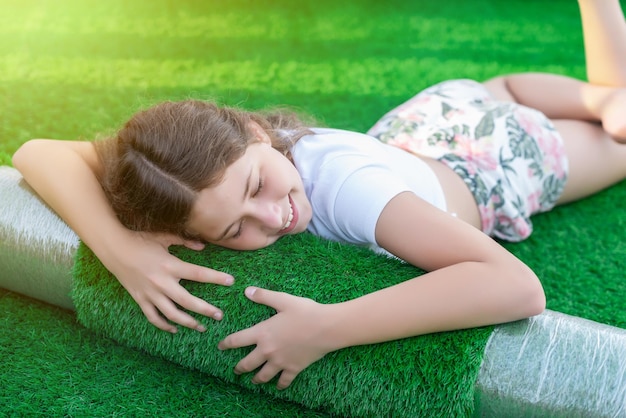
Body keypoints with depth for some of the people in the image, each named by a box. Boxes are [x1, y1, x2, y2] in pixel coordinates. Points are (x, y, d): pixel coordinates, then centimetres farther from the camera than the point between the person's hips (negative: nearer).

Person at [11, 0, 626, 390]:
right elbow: (37, 153, -33)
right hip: (409, 127, 4)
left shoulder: (346, 188, -48)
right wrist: (123, 249, -50)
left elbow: (520, 287, -55)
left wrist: (327, 327, -60)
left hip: (492, 154, -4)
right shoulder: (211, 156, -34)